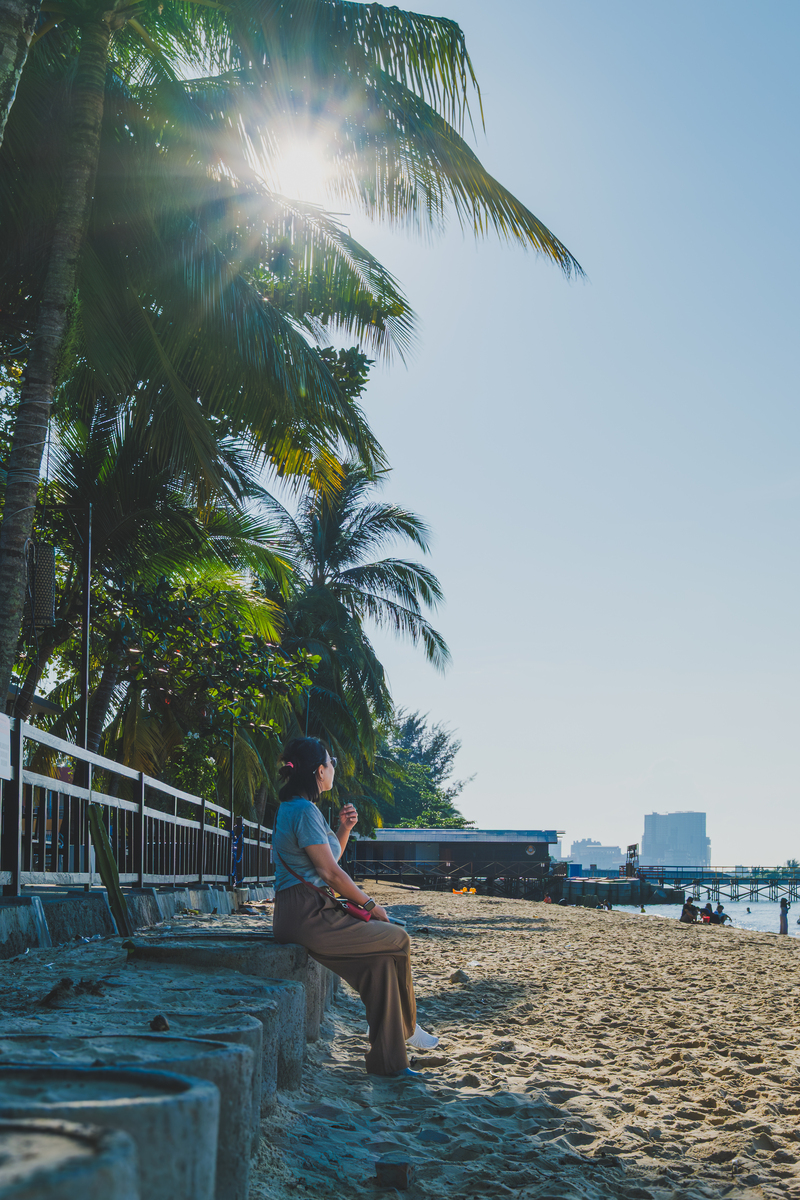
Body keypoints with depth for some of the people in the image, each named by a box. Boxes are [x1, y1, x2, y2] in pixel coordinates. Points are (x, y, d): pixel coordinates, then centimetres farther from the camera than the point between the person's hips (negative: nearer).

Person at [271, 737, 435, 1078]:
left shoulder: (291, 808, 18)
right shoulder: (304, 811, -15)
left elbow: (329, 861, 26)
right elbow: (330, 872, -17)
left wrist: (343, 829, 11)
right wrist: (370, 904, -5)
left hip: (300, 914, 10)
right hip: (307, 917, -10)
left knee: (380, 957, 10)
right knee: (397, 940, 1)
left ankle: (387, 1059, 10)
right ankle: (405, 1028, 20)